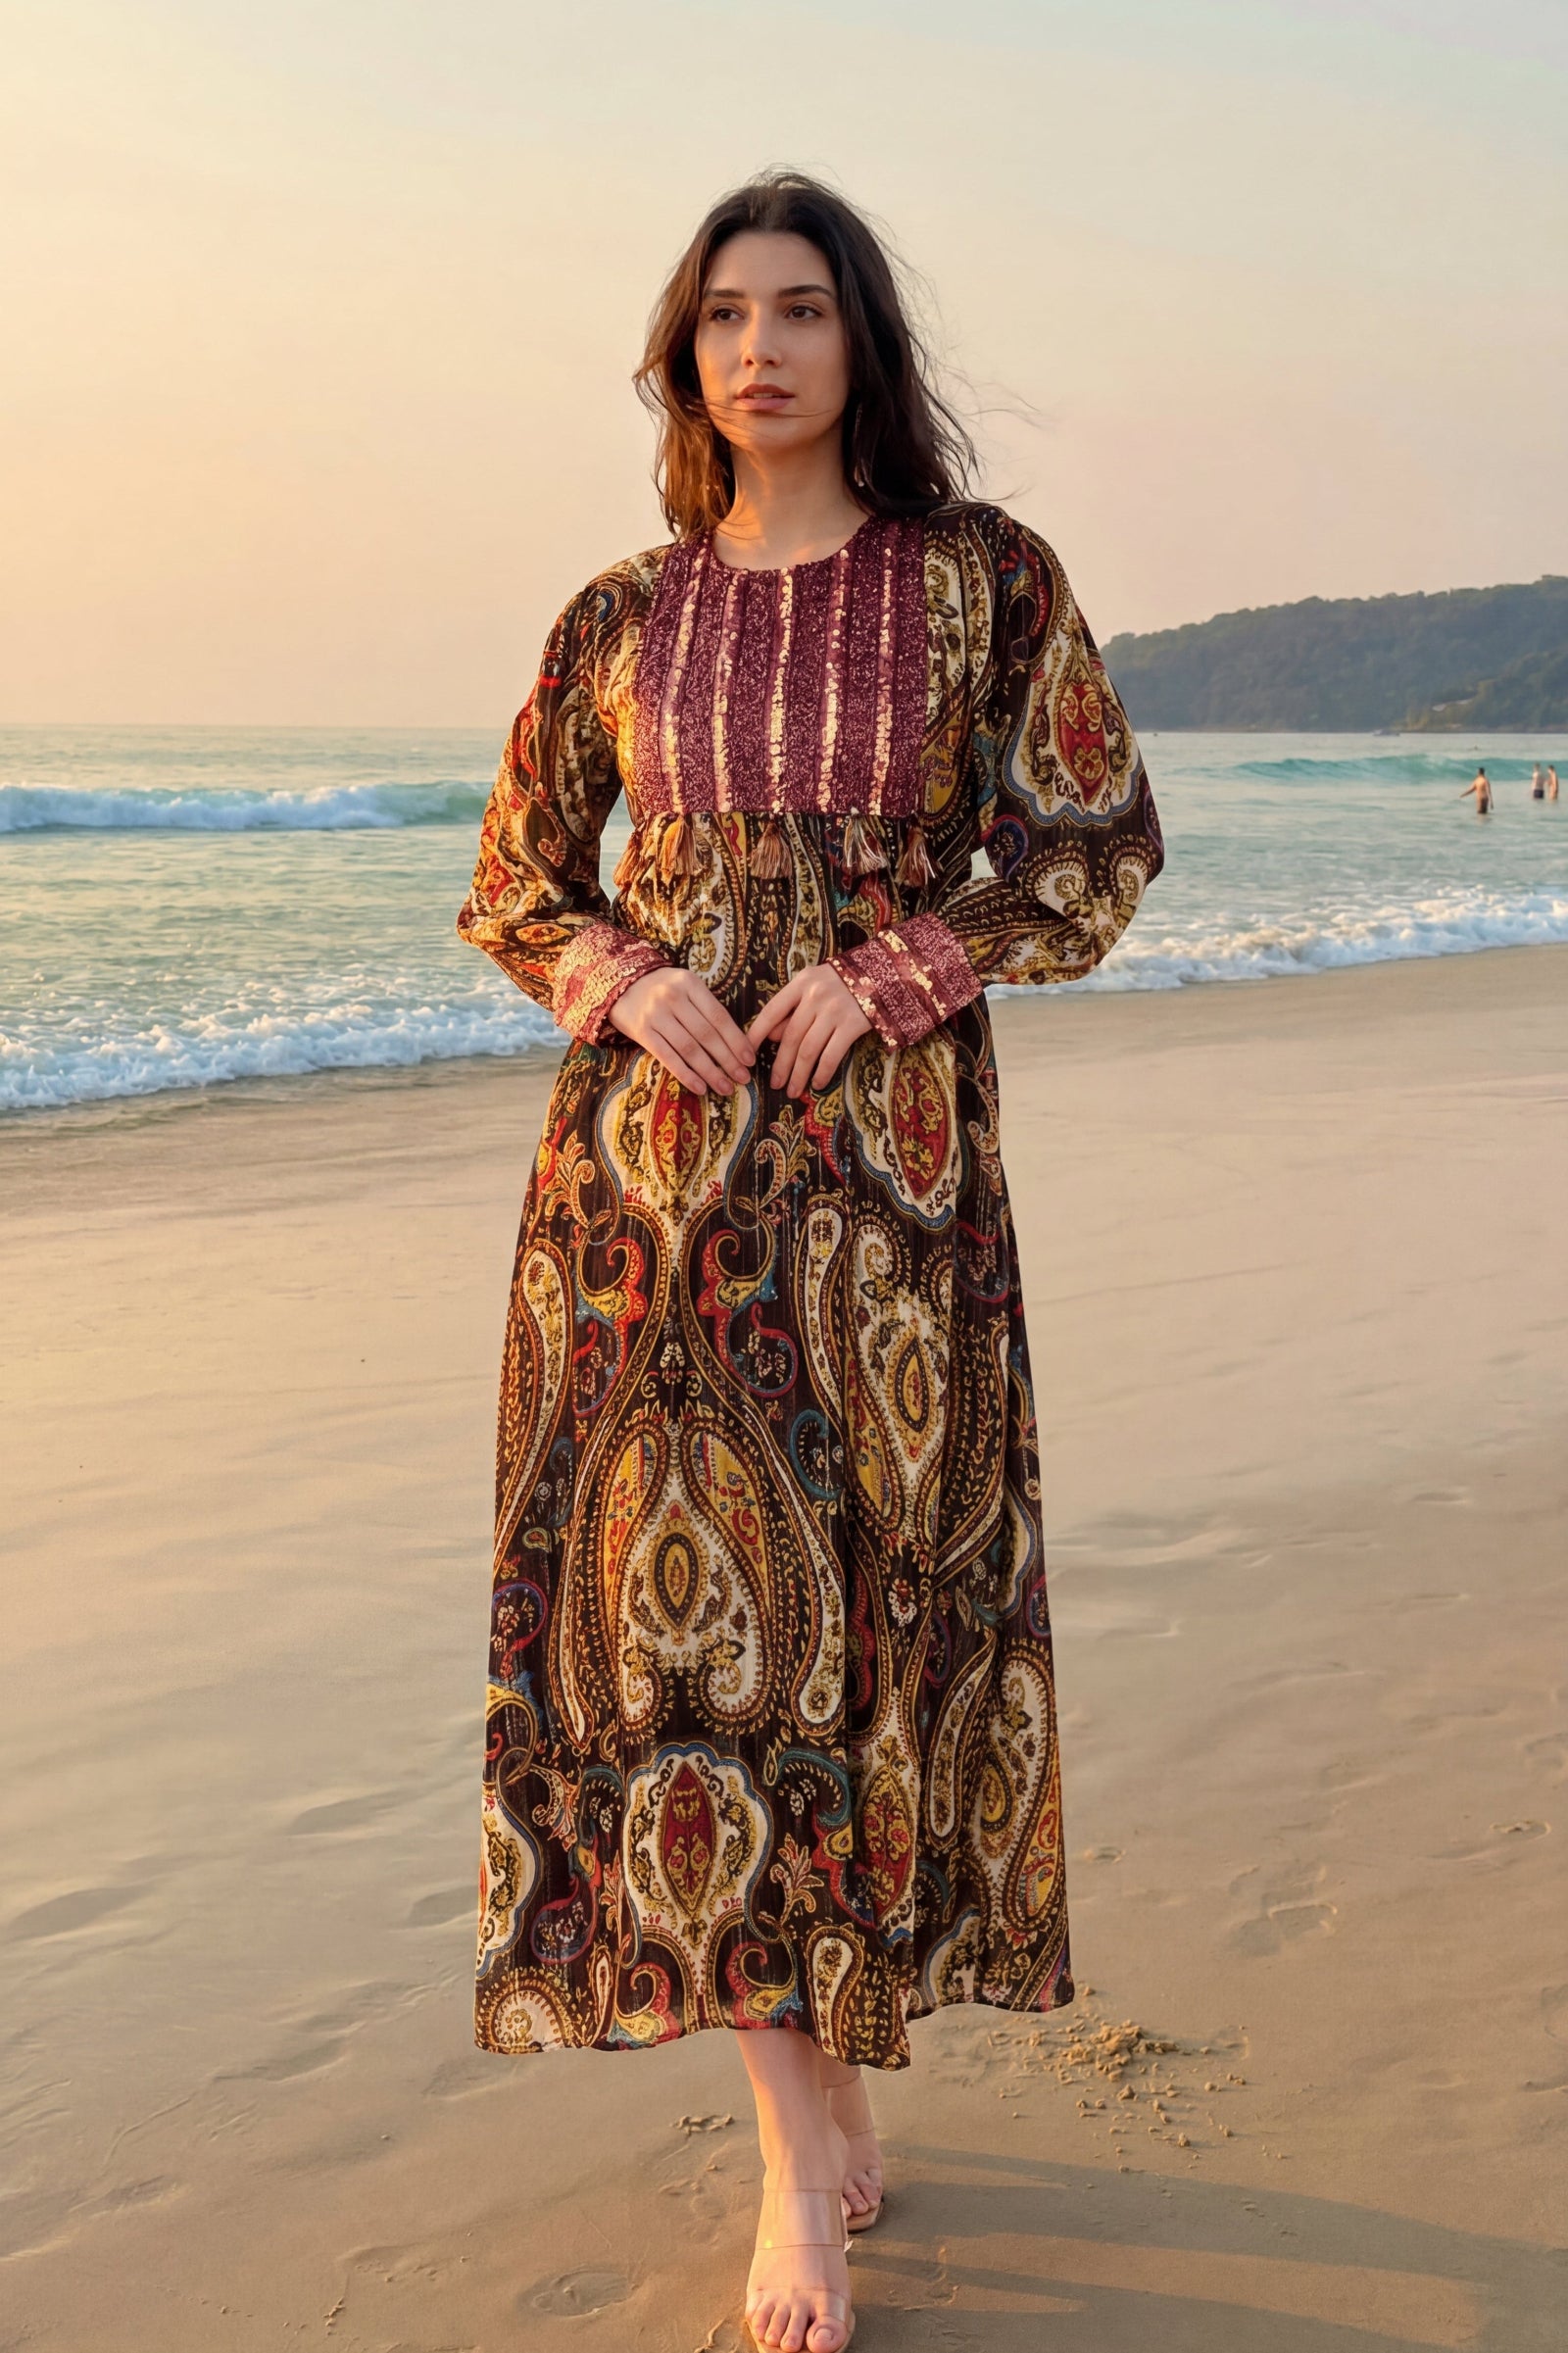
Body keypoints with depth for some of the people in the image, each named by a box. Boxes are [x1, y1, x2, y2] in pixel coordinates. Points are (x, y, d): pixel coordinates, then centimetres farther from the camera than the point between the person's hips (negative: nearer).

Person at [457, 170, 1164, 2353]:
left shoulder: (984, 580, 2)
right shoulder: (621, 619, 8)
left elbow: (1096, 850, 2)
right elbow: (515, 883, 14)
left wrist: (886, 970, -11)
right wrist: (631, 981, -6)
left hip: (890, 1154, -1)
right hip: (655, 1165, 2)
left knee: (868, 1589, 4)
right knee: (686, 1593, -4)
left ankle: (827, 2065, 25)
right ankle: (808, 2135, 5)